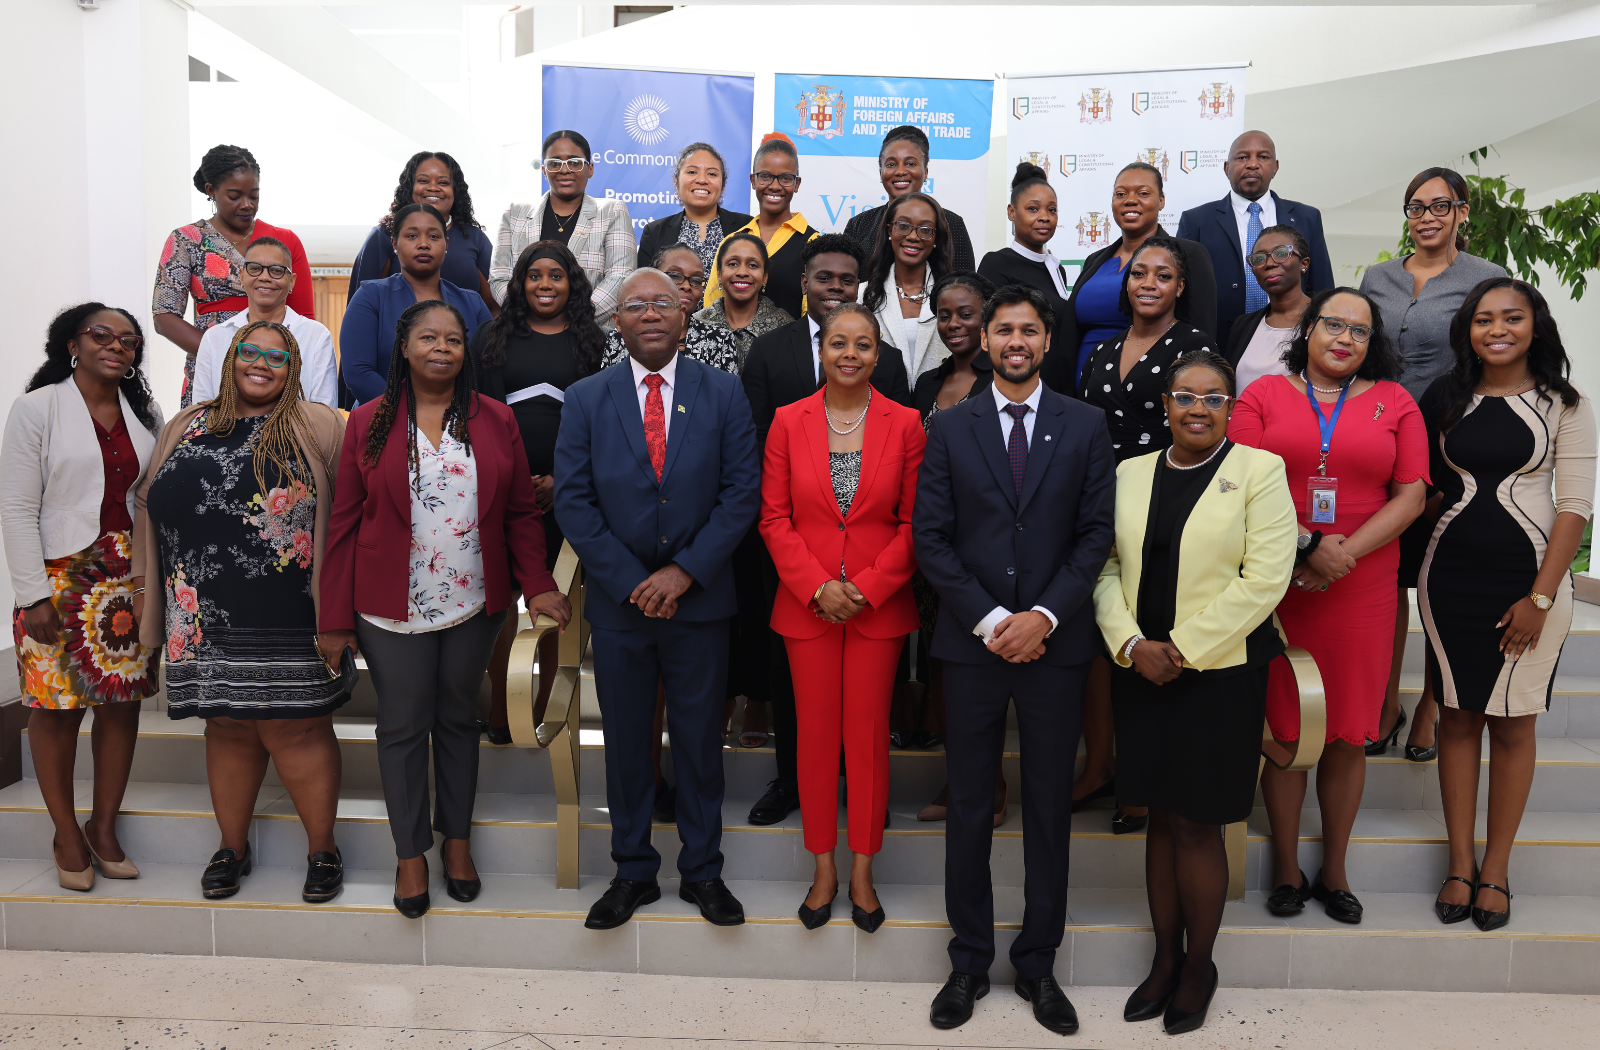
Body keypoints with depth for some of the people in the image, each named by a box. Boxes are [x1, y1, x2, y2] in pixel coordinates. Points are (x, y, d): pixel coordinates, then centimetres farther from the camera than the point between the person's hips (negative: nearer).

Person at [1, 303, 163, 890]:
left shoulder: (145, 413, 10)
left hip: (130, 579, 4)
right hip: (60, 578, -4)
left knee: (122, 700, 6)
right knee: (58, 706, 2)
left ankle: (105, 826, 19)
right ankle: (67, 835, 16)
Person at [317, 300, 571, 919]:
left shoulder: (495, 421, 2)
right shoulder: (369, 423, -1)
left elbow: (522, 512, 3)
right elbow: (345, 523, -1)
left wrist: (537, 584, -8)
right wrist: (335, 619, -3)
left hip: (474, 605, 1)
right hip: (392, 608, -1)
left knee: (459, 720, 15)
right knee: (403, 726, 8)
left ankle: (458, 840, 31)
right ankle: (410, 854, 24)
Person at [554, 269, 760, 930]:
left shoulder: (723, 393, 1)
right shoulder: (585, 399, 3)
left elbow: (742, 490, -4)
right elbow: (572, 501, -3)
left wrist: (686, 570, -13)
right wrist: (631, 582, -11)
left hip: (699, 599, 0)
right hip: (618, 602, 1)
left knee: (699, 740, 10)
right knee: (625, 743, 11)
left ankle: (702, 871, 26)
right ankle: (633, 872, 27)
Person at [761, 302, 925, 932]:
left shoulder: (905, 425, -1)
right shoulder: (788, 422, 1)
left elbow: (914, 522, -1)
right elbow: (774, 518, 0)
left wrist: (867, 588, -11)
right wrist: (816, 587, -10)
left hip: (880, 605, 0)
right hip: (806, 606, 1)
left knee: (868, 736, 7)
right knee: (815, 735, 8)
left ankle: (862, 873, 23)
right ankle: (823, 870, 24)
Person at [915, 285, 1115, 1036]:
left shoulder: (1086, 426, 5)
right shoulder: (949, 428, 4)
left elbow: (1095, 533, 0)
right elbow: (931, 537, -1)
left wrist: (1045, 616, -11)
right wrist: (988, 619, -10)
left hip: (1054, 642, 0)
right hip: (971, 641, 0)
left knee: (1049, 807, 9)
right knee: (969, 806, 8)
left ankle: (1038, 962, 24)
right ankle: (969, 961, 22)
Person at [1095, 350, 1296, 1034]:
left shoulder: (1259, 471, -3)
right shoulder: (1131, 474, 10)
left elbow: (1264, 578, -11)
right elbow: (1107, 566, 6)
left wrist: (1184, 649, -14)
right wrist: (1132, 644, -9)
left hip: (1218, 672, -3)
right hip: (1140, 671, 4)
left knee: (1196, 823, 3)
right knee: (1161, 818, 11)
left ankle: (1199, 966, 23)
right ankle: (1165, 958, 26)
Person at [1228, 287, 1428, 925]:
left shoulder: (1394, 402, 10)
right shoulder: (1264, 395, 6)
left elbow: (1412, 495, 3)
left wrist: (1344, 555, -10)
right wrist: (1306, 547, -14)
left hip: (1362, 589, 1)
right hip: (1276, 586, -1)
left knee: (1348, 733, 7)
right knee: (1282, 728, 4)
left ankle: (1334, 871, 23)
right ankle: (1287, 868, 20)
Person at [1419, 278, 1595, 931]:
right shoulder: (1446, 399, 7)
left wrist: (1540, 596, -12)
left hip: (1529, 579, -2)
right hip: (1452, 576, 2)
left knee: (1513, 723, 6)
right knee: (1458, 716, 7)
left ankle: (1496, 869, 18)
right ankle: (1460, 864, 17)